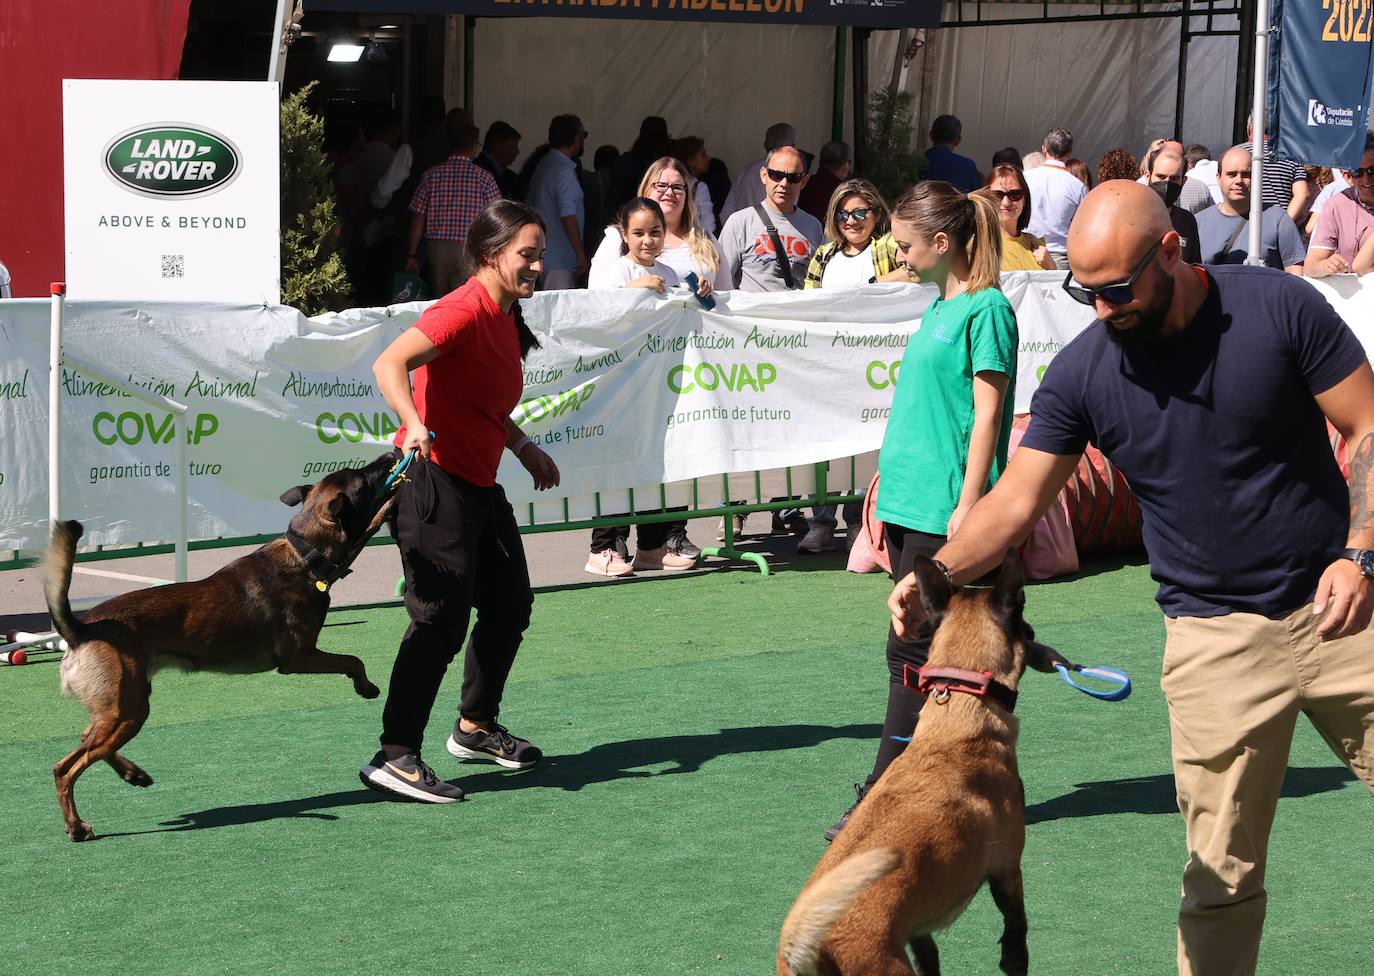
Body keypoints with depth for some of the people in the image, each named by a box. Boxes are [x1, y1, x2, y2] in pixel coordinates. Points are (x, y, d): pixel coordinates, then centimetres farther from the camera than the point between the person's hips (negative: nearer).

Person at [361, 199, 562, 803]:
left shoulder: (505, 318, 13)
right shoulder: (464, 310, -16)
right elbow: (389, 363, -30)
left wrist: (525, 448, 28)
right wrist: (415, 426, -44)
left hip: (480, 486, 10)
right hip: (433, 481, -10)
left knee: (510, 606, 18)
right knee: (441, 619, -14)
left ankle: (475, 728, 34)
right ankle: (395, 757, -13)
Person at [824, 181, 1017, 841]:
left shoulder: (987, 309, -10)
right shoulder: (938, 308, 16)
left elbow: (987, 414, -14)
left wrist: (969, 505, -19)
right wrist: (888, 479, 22)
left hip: (946, 511, -9)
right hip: (909, 507, 9)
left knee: (913, 651, -7)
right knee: (931, 651, 9)